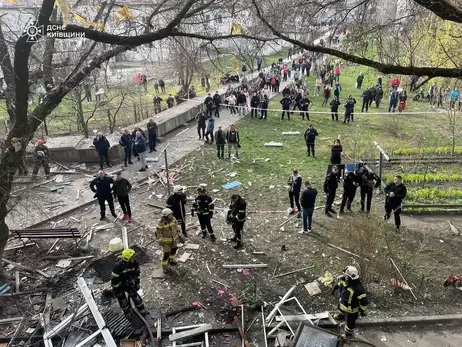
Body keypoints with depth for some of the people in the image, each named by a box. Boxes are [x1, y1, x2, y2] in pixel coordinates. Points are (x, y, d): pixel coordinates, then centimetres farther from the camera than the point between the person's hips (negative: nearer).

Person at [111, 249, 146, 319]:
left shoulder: (135, 263, -19)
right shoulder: (118, 267, -35)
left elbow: (137, 273, 0)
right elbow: (115, 279, -26)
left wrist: (137, 283, 1)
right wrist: (117, 290, -19)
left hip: (128, 284, 4)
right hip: (119, 286, -4)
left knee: (135, 296, 3)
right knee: (123, 301, 7)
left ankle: (142, 311, 20)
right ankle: (128, 314, 29)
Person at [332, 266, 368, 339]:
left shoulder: (358, 289, -45)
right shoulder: (344, 279, -24)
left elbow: (364, 301, -33)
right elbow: (339, 281, 2)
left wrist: (362, 311, -19)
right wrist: (334, 288, 14)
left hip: (351, 308, -7)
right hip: (343, 302, 7)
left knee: (350, 322, 20)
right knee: (341, 309, 39)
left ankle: (349, 333, 49)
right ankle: (341, 315, 74)